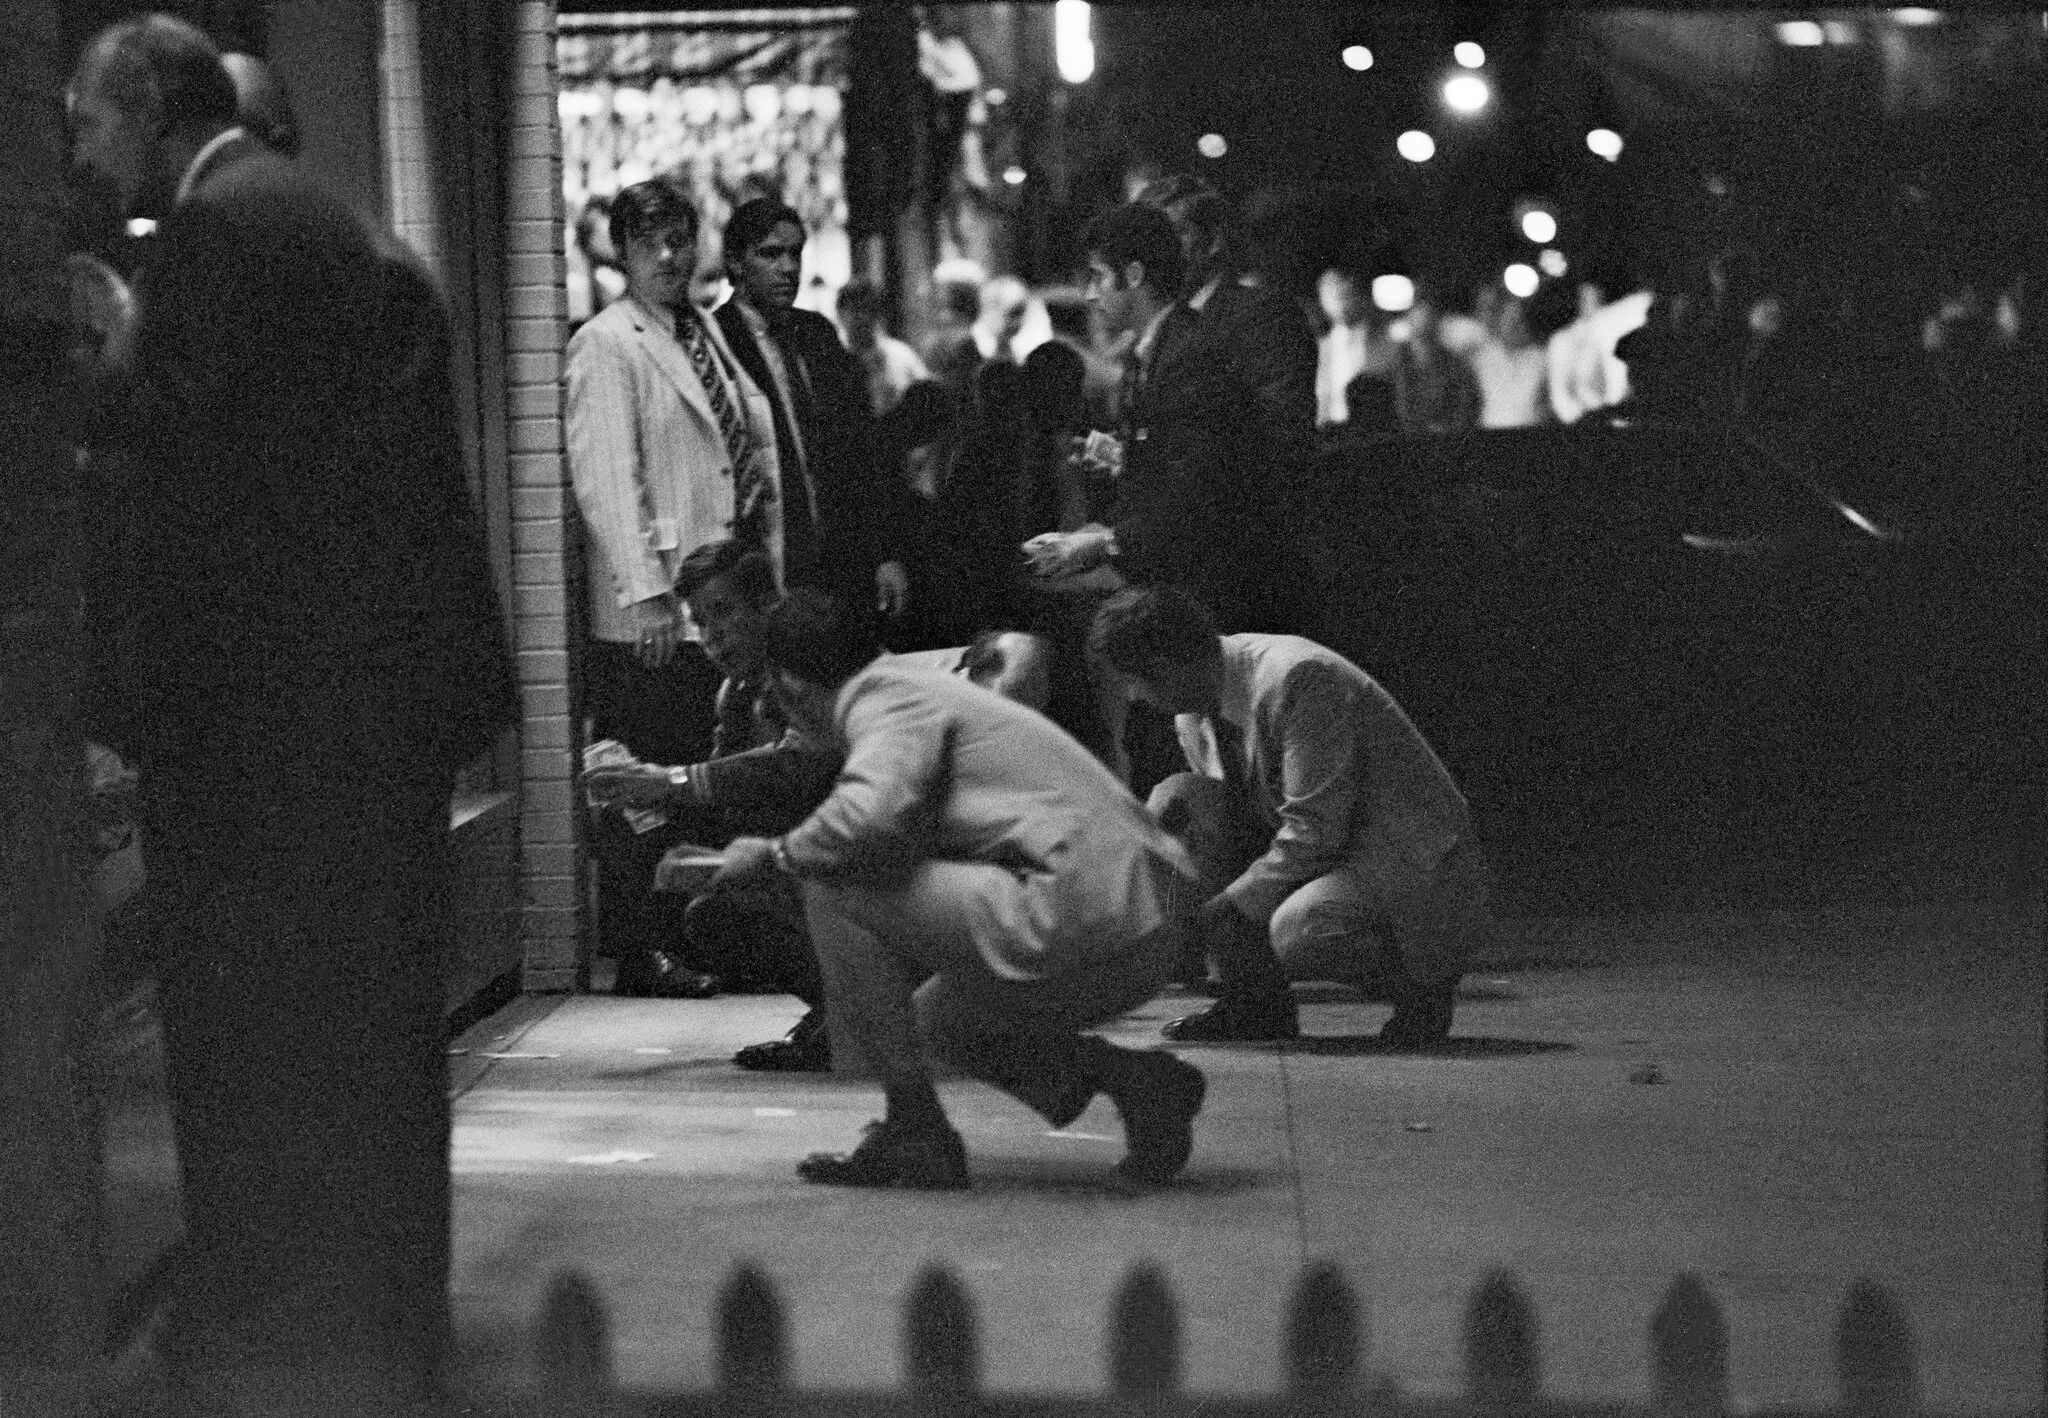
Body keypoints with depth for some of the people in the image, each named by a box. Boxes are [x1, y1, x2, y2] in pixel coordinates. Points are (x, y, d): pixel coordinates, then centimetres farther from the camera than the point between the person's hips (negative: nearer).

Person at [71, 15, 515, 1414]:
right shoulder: (346, 228, 16)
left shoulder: (219, 227, -12)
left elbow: (169, 466, -17)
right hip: (391, 694, 9)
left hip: (261, 708, -9)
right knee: (377, 1024, 16)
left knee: (257, 1044, -2)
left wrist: (129, 692, -14)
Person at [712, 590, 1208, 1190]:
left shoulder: (889, 701, -4)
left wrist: (775, 853, -5)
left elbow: (875, 819, -25)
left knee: (834, 890, -7)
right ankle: (1130, 1077, 9)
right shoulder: (926, 687, 27)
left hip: (1083, 921, -10)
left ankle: (915, 1133, -3)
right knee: (940, 1016, 30)